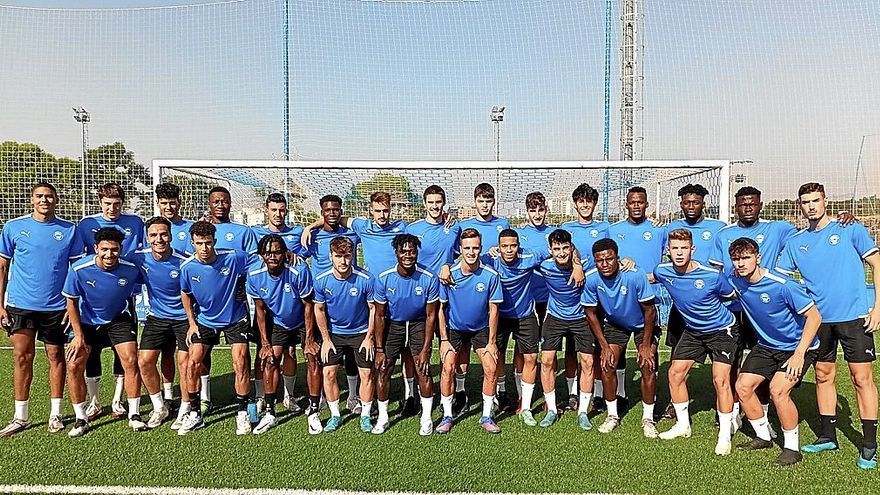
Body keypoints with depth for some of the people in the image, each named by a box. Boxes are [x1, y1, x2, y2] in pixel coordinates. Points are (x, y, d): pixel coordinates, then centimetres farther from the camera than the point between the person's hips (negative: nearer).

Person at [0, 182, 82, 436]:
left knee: (56, 356, 7)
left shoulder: (69, 229, 1)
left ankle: (55, 414, 18)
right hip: (20, 304, 0)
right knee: (22, 357, 2)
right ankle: (21, 417, 14)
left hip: (57, 306, 0)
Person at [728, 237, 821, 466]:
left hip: (797, 346, -6)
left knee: (778, 390, -22)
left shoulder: (783, 286, -27)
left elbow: (814, 317, -21)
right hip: (766, 345, 6)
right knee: (742, 386, -2)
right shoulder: (734, 280, -11)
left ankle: (792, 447, 0)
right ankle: (763, 437, 20)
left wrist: (799, 354, -25)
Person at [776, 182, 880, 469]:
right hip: (819, 317, 3)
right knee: (823, 376, 11)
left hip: (855, 315, -3)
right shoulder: (795, 242, 7)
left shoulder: (849, 229, -1)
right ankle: (828, 436, 24)